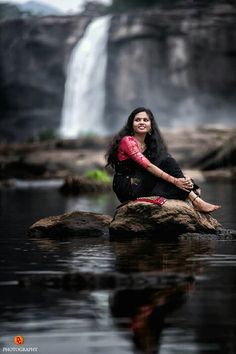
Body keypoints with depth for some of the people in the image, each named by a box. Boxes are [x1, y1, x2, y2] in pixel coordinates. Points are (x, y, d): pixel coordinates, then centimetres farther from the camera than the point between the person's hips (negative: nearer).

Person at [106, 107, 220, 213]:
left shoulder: (149, 144, 15)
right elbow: (147, 166, -21)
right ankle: (196, 201, -26)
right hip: (127, 188, -8)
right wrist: (174, 180, -28)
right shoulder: (127, 141, -10)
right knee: (166, 162, -19)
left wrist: (182, 177, -16)